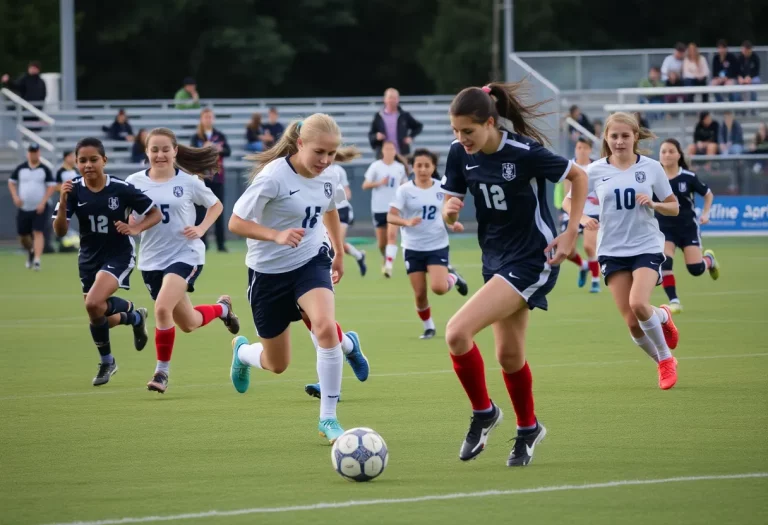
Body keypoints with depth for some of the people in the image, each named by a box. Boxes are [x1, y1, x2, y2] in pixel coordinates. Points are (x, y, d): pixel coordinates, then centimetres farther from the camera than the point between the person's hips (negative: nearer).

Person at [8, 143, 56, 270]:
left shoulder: (44, 169, -2)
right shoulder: (20, 168, 4)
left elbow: (52, 186, -3)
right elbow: (11, 182, 12)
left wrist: (43, 202, -14)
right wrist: (15, 197, -4)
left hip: (40, 208, -3)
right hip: (24, 208, 3)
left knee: (38, 232, -15)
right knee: (23, 236, 8)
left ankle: (37, 260, -20)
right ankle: (30, 251, 37)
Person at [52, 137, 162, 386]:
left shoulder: (121, 188, -16)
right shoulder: (74, 190, -10)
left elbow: (155, 214, -6)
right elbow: (59, 231, -14)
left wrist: (136, 229, -24)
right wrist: (63, 202, -29)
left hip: (119, 256, -5)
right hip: (89, 258, 5)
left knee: (94, 303, -27)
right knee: (99, 319, 11)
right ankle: (134, 316, 46)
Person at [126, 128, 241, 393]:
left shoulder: (188, 182, -5)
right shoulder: (135, 182, -2)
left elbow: (216, 205, 10)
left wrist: (201, 229, -6)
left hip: (185, 255, -3)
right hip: (152, 260, 3)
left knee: (162, 307, -27)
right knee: (188, 324, 12)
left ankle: (162, 371, -9)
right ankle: (221, 308, 47)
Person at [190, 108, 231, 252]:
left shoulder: (220, 136, 6)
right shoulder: (196, 138, 1)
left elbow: (228, 151, -6)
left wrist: (220, 149, -29)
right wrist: (204, 149, -34)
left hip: (217, 177, 1)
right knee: (200, 210, -3)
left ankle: (221, 244, 4)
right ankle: (201, 243, 1)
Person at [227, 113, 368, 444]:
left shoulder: (327, 177, -5)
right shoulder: (274, 177, -24)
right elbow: (236, 223, -23)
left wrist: (339, 253, 26)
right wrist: (277, 235, -38)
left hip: (311, 262, 3)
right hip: (269, 271, -3)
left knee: (326, 327, -28)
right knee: (277, 364, 10)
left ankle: (328, 418, -13)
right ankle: (241, 350, 49)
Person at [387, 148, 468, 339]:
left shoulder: (441, 188, 0)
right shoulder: (405, 190, -8)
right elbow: (390, 216, -13)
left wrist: (454, 224, -8)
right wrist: (407, 222, -33)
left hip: (438, 246, 0)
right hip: (413, 248, 0)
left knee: (438, 288, -19)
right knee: (420, 293, 1)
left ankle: (453, 278, 17)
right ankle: (428, 327, 25)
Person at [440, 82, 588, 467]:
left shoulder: (525, 153, -22)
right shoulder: (460, 153, -5)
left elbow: (579, 176, -8)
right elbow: (451, 208, 4)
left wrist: (571, 233, -12)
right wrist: (449, 211, -20)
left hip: (531, 261, -7)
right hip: (495, 258, 7)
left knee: (457, 332, -19)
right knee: (509, 354, 14)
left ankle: (483, 413, 2)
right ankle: (528, 429, 36)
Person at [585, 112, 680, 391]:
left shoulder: (651, 167, -1)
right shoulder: (595, 171, 0)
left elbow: (674, 208, 6)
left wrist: (653, 204, -14)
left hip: (647, 246, -2)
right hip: (613, 251, 2)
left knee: (638, 303, -26)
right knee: (632, 323, -4)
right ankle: (663, 363, 21)